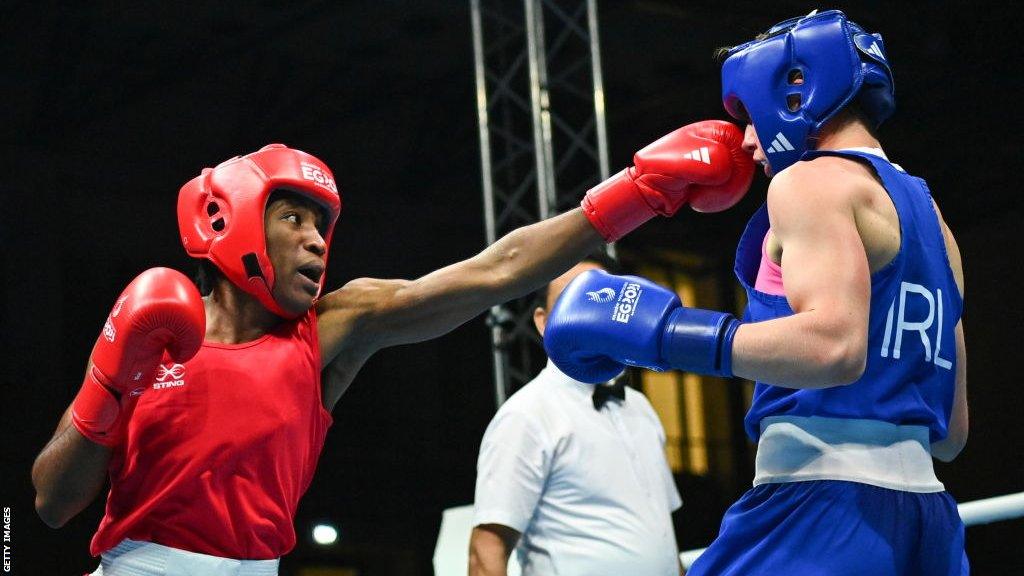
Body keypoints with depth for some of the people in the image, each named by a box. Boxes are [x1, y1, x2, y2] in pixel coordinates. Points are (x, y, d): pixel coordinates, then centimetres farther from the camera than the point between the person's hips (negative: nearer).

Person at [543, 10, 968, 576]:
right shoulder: (928, 216, 22)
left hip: (823, 504, -9)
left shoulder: (812, 181, -4)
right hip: (926, 518, 9)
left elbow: (835, 345, -23)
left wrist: (656, 328, -17)